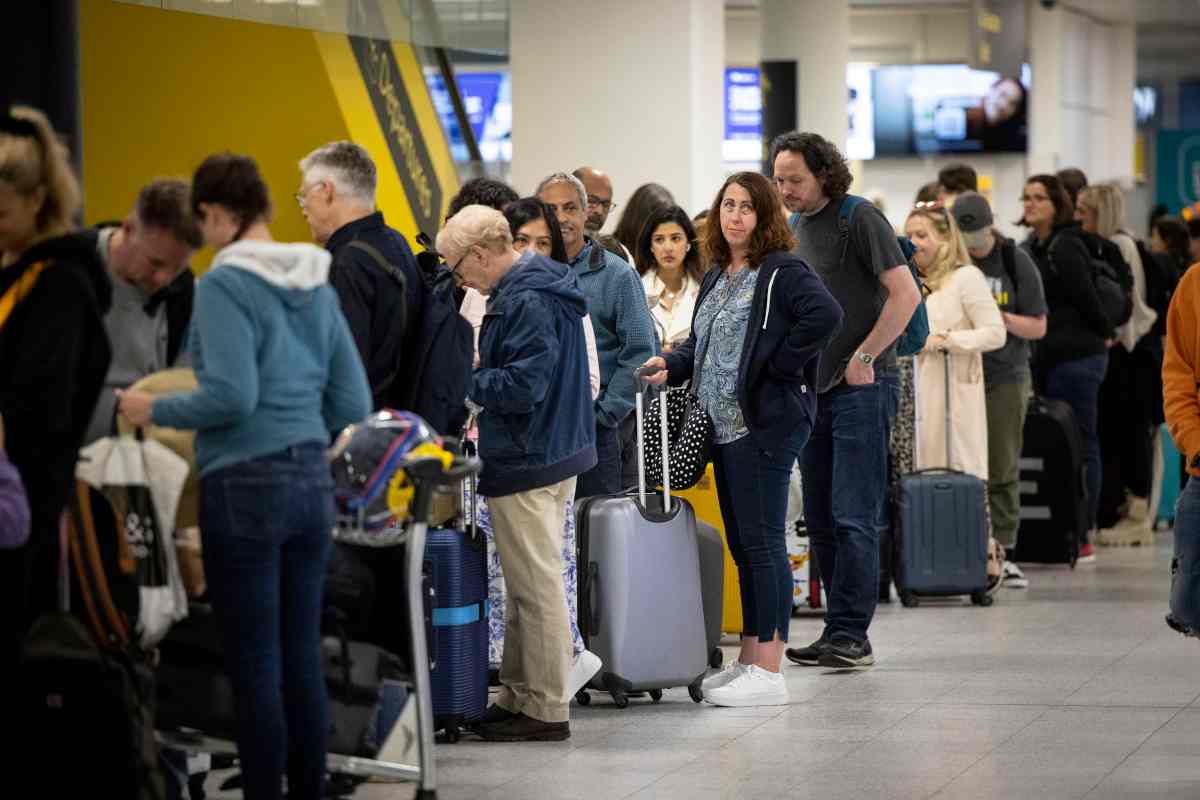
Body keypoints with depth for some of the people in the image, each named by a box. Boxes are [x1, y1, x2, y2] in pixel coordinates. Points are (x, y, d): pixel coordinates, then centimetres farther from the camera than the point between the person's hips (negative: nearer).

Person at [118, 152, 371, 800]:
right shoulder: (317, 285, 10)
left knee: (254, 666, -1)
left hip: (244, 486, -7)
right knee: (301, 657, 11)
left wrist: (155, 411, -5)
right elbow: (353, 404, 11)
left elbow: (232, 396, -20)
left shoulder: (224, 284, -10)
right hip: (312, 482, 7)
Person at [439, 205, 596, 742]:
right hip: (555, 452, 11)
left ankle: (545, 709, 1)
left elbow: (524, 386, -24)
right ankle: (520, 695, 25)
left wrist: (466, 379, -13)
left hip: (526, 463, -11)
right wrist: (479, 367, 11)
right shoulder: (544, 287, 13)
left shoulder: (526, 303, -20)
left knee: (535, 586, -4)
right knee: (531, 583, 17)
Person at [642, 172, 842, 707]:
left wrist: (781, 365, -18)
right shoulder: (716, 278, 18)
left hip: (765, 423, -9)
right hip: (724, 426, 9)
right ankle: (749, 660, 18)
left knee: (762, 541, -8)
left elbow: (825, 316, -25)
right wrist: (672, 366, 6)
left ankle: (770, 672, -6)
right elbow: (703, 343, 26)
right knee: (741, 543, 12)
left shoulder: (781, 272, -9)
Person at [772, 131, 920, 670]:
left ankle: (850, 634, -10)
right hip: (812, 390, 8)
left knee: (853, 517, -10)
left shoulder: (859, 218, -9)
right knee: (820, 519, 9)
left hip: (862, 387, -8)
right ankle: (839, 633, 15)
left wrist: (864, 357, -15)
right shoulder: (792, 227, 14)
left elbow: (906, 294, -15)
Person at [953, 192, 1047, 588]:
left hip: (1005, 379, 0)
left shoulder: (1015, 262, 2)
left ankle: (1003, 552, 4)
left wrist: (1001, 317, -13)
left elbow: (1038, 327, 3)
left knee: (1003, 471, -1)